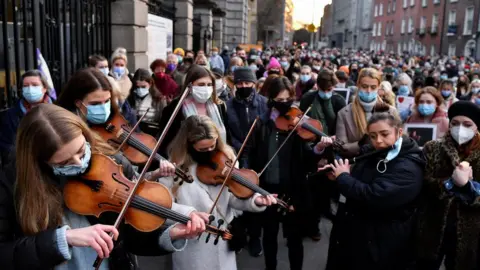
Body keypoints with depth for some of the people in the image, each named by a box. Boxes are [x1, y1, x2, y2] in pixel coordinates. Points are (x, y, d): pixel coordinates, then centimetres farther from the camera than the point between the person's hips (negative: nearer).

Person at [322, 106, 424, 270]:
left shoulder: (408, 168, -21)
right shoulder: (369, 154, 4)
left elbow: (372, 197, -33)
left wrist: (343, 177, -19)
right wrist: (337, 176, -5)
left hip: (381, 246, -7)